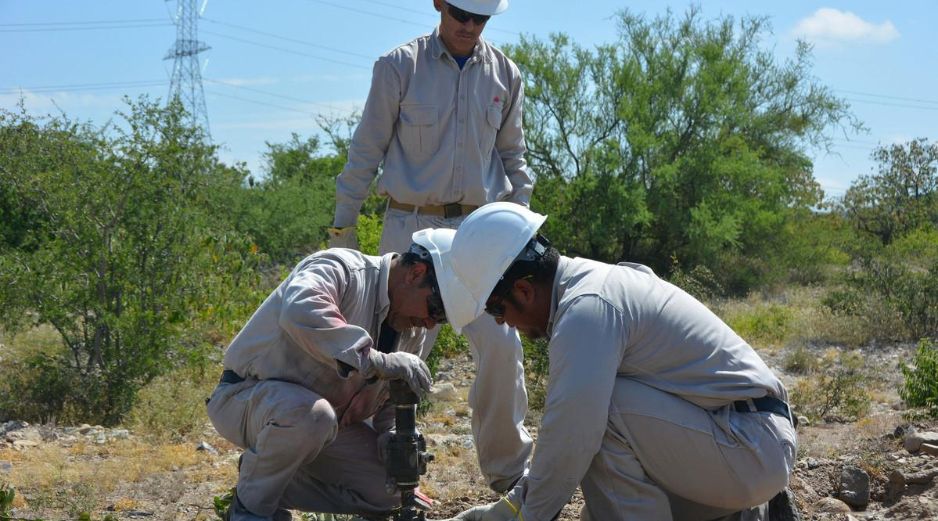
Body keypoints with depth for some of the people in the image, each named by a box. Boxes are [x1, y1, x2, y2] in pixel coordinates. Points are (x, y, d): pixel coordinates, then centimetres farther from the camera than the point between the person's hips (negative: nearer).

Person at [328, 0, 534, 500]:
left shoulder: (504, 74, 7)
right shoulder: (399, 66, -3)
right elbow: (367, 149, 0)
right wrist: (343, 223, 0)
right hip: (411, 225, -2)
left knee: (502, 345, -6)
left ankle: (508, 468, 8)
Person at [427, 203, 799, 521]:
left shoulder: (586, 308, -20)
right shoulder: (592, 283, 12)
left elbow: (570, 439, -26)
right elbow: (567, 424, 19)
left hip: (753, 448, -10)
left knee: (605, 411, -23)